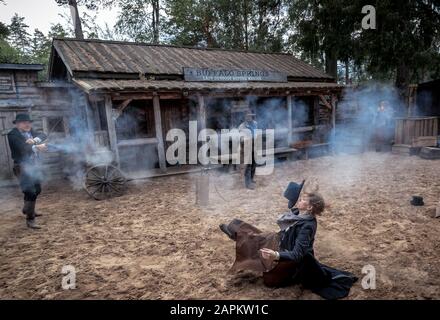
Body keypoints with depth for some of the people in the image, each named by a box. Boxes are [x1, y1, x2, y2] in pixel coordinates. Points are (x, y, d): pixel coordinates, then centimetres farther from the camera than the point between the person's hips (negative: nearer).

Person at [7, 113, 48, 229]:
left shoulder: (30, 131, 9)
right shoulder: (13, 135, -13)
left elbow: (43, 135, -6)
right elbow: (22, 148, -28)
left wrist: (35, 140, -25)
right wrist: (36, 148, -41)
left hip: (33, 165, 8)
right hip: (22, 167, -8)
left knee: (37, 190, 21)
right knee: (30, 192, -12)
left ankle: (27, 209, 44)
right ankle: (30, 220, -3)